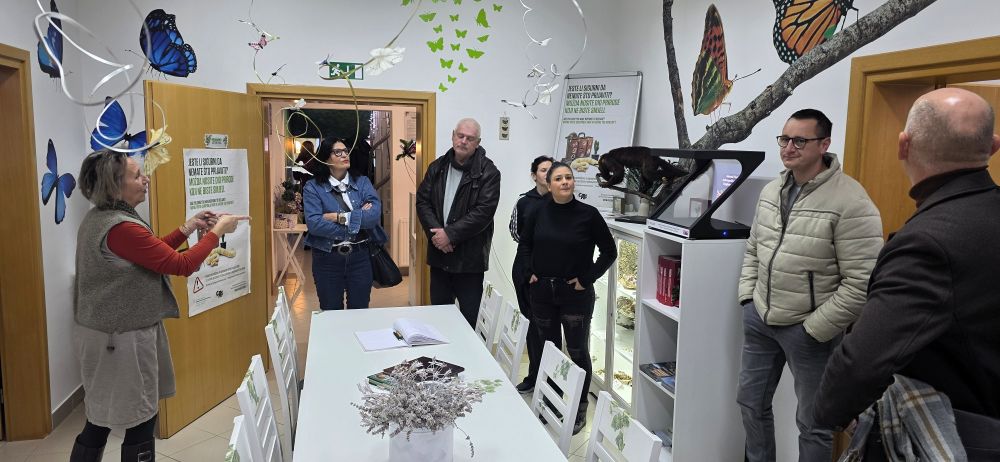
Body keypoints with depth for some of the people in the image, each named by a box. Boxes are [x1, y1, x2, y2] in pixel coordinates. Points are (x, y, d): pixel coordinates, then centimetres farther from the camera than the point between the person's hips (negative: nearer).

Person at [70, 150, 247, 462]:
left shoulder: (99, 218, 8)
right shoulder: (120, 228, -25)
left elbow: (152, 254, 16)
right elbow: (181, 265, -23)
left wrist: (187, 229, 9)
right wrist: (217, 231, -12)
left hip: (109, 331, 10)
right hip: (122, 337, -10)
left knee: (103, 417, 19)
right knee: (141, 420, 4)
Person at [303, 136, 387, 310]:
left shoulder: (362, 182, 3)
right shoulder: (313, 187, -3)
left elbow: (375, 214, -13)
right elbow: (314, 224, -17)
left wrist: (340, 217, -17)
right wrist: (358, 219, -16)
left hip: (360, 257, 2)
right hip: (327, 259, -1)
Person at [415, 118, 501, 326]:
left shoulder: (488, 172, -8)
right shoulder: (437, 167, 8)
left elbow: (484, 211, -16)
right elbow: (422, 201, 5)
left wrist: (450, 234, -18)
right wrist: (436, 232, -11)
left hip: (470, 257, -4)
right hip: (439, 254, 5)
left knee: (469, 316, 5)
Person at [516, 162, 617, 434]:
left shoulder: (588, 214, -9)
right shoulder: (539, 213, 0)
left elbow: (609, 251, -4)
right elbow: (524, 245, 15)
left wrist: (587, 279, -8)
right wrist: (531, 272, 3)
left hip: (576, 295, -3)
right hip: (542, 292, 4)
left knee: (578, 352, 5)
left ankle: (580, 411, 21)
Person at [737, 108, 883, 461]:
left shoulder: (850, 202, -18)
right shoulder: (771, 191, 6)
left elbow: (861, 282, -19)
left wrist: (816, 328, -17)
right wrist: (747, 297, 8)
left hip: (808, 329, -7)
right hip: (759, 318, 7)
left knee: (813, 421, 9)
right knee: (751, 401, 20)